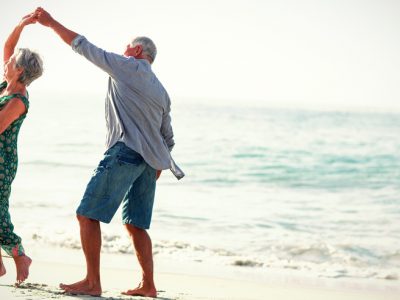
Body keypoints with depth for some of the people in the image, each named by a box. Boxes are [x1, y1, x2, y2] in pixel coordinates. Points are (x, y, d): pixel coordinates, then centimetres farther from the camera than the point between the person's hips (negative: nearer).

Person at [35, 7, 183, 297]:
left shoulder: (127, 66, 3)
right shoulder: (161, 91, 23)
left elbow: (83, 46, 4)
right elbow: (168, 139, 23)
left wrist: (52, 23, 12)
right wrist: (155, 171, 28)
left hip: (125, 151, -8)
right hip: (150, 160, 8)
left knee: (87, 214, -5)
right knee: (136, 225, 13)